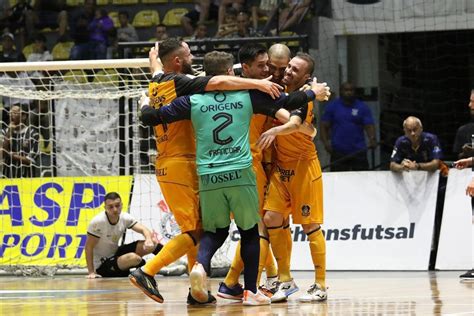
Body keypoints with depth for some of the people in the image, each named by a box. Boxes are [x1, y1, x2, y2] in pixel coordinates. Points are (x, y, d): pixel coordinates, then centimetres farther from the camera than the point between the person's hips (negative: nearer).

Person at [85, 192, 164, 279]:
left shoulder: (125, 218, -8)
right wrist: (91, 272, -22)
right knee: (133, 258, -32)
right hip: (102, 265, -6)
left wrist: (149, 240, -34)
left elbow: (144, 230, -10)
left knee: (152, 244, -13)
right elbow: (89, 247, -20)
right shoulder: (98, 222, -24)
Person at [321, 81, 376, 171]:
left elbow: (369, 126, 0)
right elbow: (324, 126, 7)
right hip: (338, 152, 0)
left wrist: (372, 139, -20)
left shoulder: (363, 107, 7)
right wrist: (325, 142, -10)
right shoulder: (332, 106, 7)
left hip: (358, 151, 1)